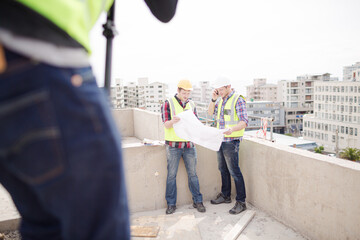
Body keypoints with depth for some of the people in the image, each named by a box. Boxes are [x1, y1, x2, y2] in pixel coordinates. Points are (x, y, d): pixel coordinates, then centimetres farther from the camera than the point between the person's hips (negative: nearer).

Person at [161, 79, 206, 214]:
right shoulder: (168, 104, -2)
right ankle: (171, 204, 16)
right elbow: (166, 125, -10)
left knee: (193, 174, 8)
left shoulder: (191, 105, 11)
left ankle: (197, 201, 21)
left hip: (189, 144, 3)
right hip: (173, 145, -3)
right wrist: (173, 121, -32)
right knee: (171, 175, 4)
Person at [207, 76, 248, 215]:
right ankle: (225, 196, 32)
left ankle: (241, 202, 5)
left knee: (234, 171, -5)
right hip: (221, 139, 8)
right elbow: (210, 113, 12)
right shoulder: (221, 99, 12)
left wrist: (232, 129, -39)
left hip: (231, 141, -8)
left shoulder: (238, 100, -13)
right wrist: (213, 99, -3)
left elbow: (244, 122, -20)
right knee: (223, 169, 17)